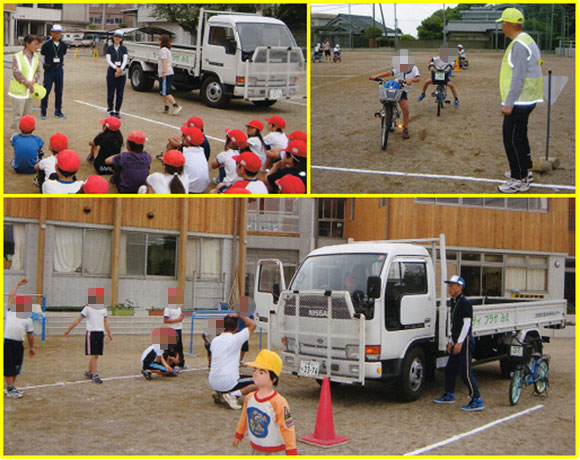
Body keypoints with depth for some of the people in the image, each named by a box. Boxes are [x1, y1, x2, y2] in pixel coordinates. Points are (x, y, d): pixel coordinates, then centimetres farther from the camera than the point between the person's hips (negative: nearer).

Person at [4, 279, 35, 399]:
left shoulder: (28, 319, 13)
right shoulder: (10, 311, 10)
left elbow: (30, 334, 14)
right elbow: (11, 296, 10)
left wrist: (31, 347, 12)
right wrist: (18, 284, 16)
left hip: (19, 344, 3)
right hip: (7, 342, -3)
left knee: (16, 367, 9)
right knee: (8, 366, -1)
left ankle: (11, 387, 23)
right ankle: (10, 389, 4)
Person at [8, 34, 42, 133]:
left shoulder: (36, 57, 9)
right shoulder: (17, 57, -10)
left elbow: (38, 71, 7)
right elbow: (17, 73, -15)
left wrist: (33, 81, -12)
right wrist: (27, 83, -17)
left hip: (29, 91, 6)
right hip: (19, 91, -6)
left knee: (28, 114, 14)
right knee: (18, 114, -3)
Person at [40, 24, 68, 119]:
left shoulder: (63, 45, 2)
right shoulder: (47, 45, -9)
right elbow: (42, 53, 4)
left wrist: (59, 64, 13)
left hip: (59, 70, 4)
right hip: (49, 70, -4)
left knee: (59, 91, 9)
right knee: (46, 91, -5)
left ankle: (58, 111, 19)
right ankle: (43, 112, 3)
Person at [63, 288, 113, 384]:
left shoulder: (103, 309, 13)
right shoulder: (88, 308, -3)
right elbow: (78, 320, -1)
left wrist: (109, 333, 15)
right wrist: (68, 329, -3)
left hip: (101, 333, 5)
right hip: (91, 333, -5)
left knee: (96, 355, 9)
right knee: (93, 355, -8)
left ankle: (88, 372, 26)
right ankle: (95, 375, -5)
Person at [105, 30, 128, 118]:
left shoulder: (123, 49, 8)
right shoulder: (109, 48, 3)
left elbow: (125, 61, -2)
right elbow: (108, 61, -6)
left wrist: (121, 69, -18)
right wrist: (116, 68, -22)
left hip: (121, 73, 1)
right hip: (111, 71, -1)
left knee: (120, 93, 1)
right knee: (111, 92, -1)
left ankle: (117, 111, 10)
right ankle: (110, 109, 15)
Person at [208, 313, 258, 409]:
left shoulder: (215, 340, 10)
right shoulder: (235, 339, -11)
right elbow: (252, 325, -1)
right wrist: (239, 315, 4)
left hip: (213, 384, 7)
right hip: (227, 384, -7)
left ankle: (220, 395, 11)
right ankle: (232, 395, -13)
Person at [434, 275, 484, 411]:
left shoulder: (465, 303, -14)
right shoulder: (453, 302, 15)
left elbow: (467, 323, -19)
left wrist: (459, 342, -22)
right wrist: (451, 341, 21)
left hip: (465, 340, -10)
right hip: (457, 341, 10)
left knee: (466, 372, -11)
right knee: (450, 369, 16)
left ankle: (477, 401, -8)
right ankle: (449, 396, 30)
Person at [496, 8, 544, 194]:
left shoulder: (519, 44, -18)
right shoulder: (527, 41, 15)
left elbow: (519, 76, -23)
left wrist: (509, 103, -22)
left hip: (518, 102, -10)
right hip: (526, 100, 11)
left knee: (512, 138, -6)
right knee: (519, 136, 21)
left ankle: (520, 180, -2)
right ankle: (526, 170, 33)